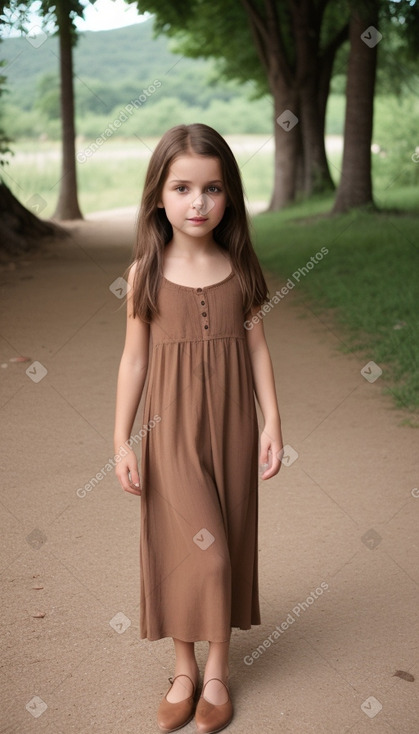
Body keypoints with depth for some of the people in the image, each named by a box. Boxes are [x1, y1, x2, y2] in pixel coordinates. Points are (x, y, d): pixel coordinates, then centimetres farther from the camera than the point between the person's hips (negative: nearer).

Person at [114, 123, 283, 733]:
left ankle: (218, 671, 25)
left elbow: (256, 346, 3)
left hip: (231, 426, 2)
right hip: (172, 429, -2)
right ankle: (185, 668, 20)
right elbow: (135, 359, -2)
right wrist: (121, 440, -2)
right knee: (190, 547, -2)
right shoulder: (146, 271, -6)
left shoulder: (239, 267, -2)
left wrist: (272, 422, -1)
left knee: (228, 543, 10)